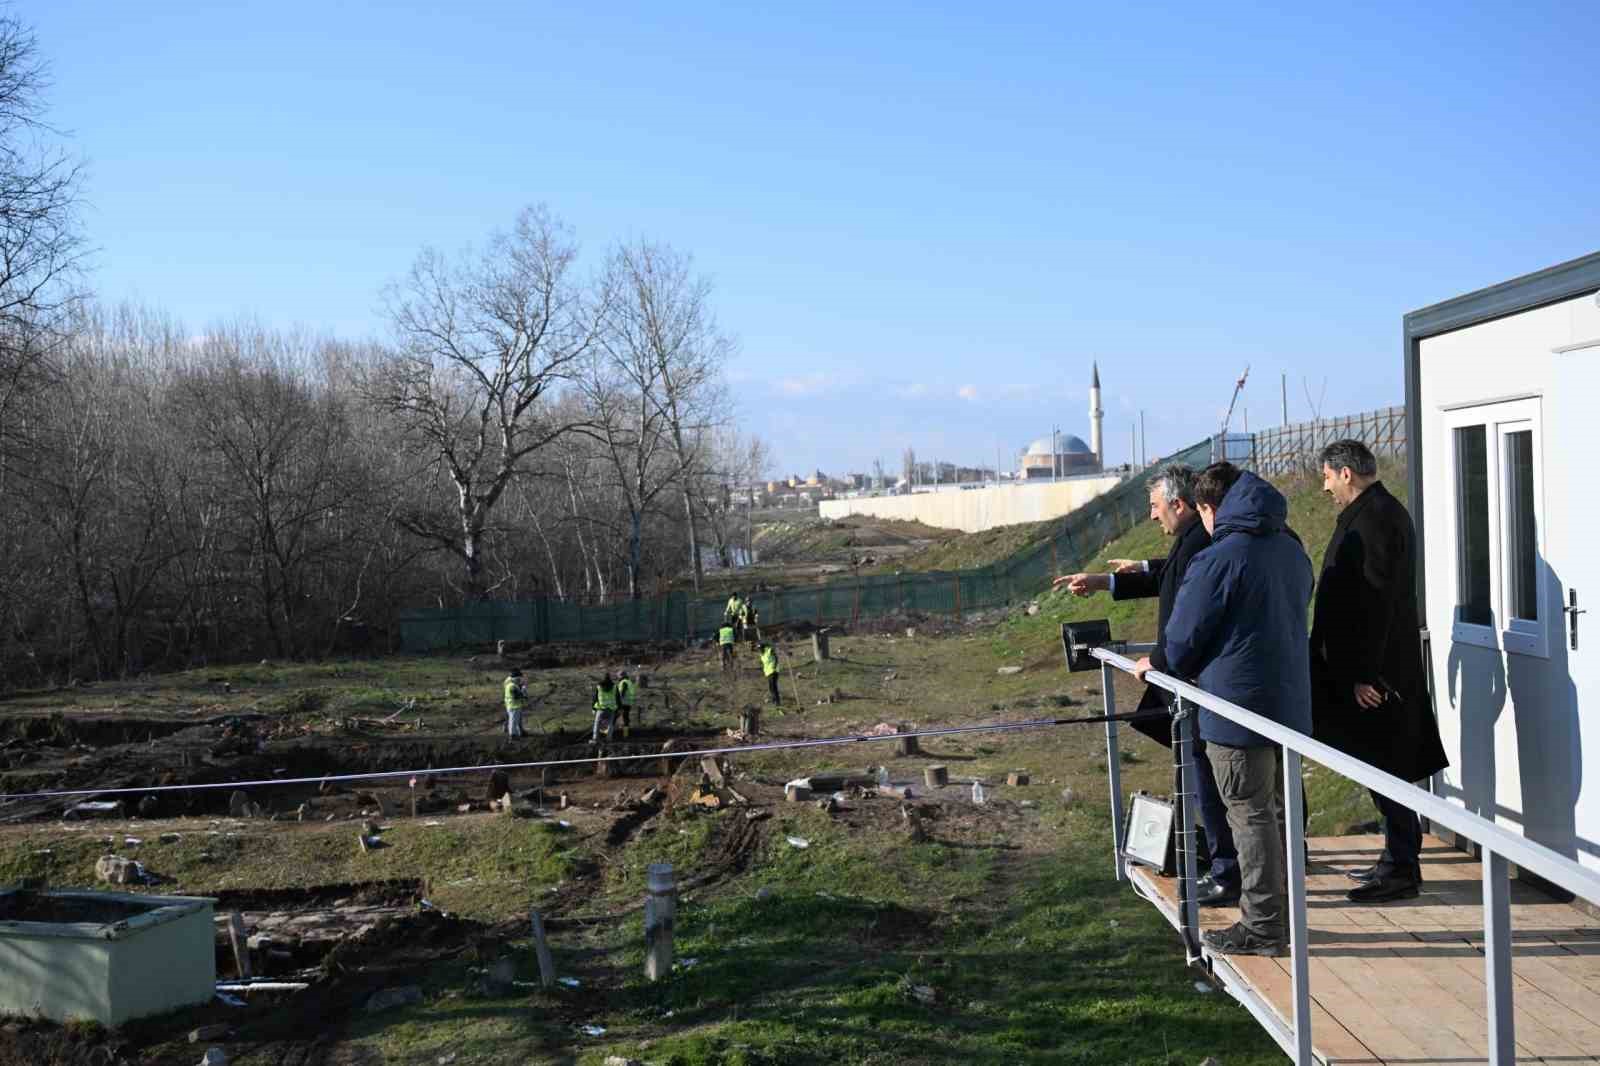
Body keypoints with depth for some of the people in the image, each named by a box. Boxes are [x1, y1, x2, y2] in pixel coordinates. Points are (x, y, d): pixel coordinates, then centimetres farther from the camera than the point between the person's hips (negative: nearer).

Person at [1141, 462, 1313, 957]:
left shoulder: (1219, 559, -18)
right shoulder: (1291, 549, 8)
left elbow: (1185, 637, -11)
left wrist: (1157, 665, 12)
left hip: (1238, 706, -8)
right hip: (1290, 702, 8)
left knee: (1251, 817, -1)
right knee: (1277, 810, 18)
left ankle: (1262, 928, 5)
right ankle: (1281, 912, 27)